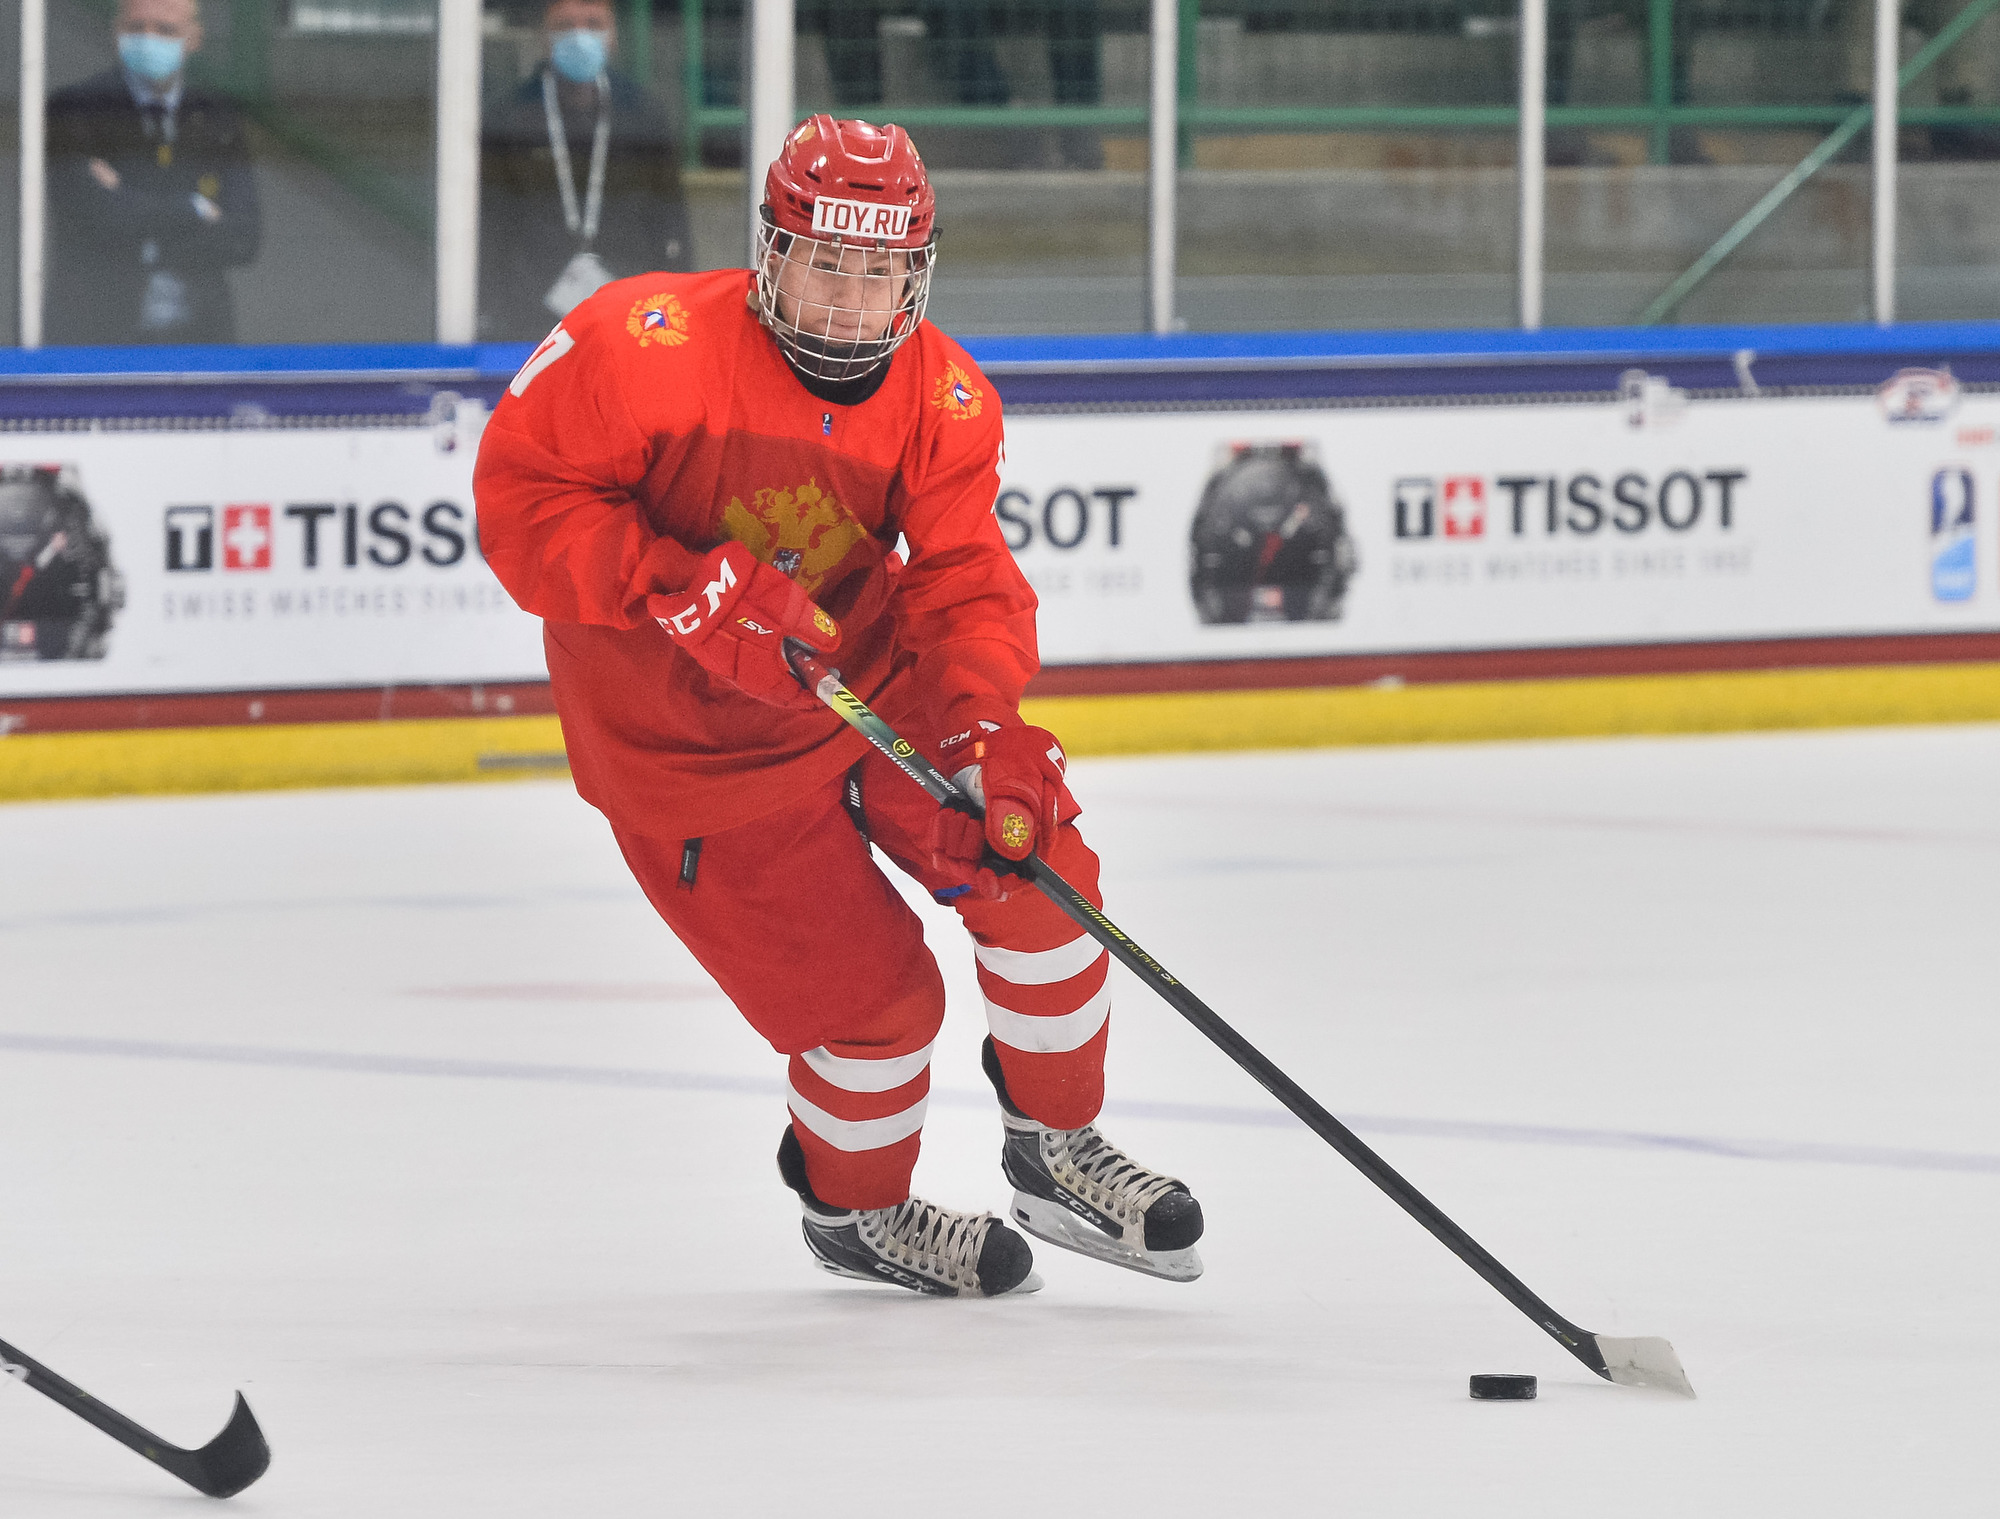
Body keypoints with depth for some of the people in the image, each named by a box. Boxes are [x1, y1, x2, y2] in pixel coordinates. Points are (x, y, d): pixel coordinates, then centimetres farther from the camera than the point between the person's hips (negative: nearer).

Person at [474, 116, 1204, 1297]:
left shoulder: (943, 400, -10)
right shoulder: (648, 346, -26)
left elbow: (964, 581, -14)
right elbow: (521, 492, -21)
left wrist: (983, 728, -33)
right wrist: (679, 590, -32)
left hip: (871, 679, 5)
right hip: (697, 752, -5)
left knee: (1035, 867, -6)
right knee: (874, 999, -4)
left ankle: (1057, 1150, 19)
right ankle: (855, 1210, 29)